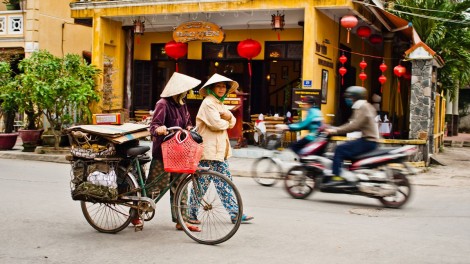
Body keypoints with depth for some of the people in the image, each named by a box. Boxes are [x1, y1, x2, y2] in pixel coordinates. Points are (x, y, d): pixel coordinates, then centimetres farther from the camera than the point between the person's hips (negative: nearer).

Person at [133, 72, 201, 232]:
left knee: (179, 187, 9)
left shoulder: (181, 105, 13)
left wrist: (189, 128, 1)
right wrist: (158, 129, -45)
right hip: (162, 152, -8)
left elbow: (187, 123, 23)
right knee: (155, 186, -2)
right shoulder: (163, 104, -13)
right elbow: (154, 125, -23)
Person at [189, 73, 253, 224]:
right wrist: (226, 123, -1)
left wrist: (228, 117, -10)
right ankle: (191, 214, 8)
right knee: (202, 183, -3)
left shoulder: (219, 103, 19)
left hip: (220, 150, 10)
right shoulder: (208, 103, -11)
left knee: (225, 182, 11)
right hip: (208, 150, -9)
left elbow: (232, 122, 13)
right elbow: (216, 124, -22)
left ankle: (235, 213, 15)